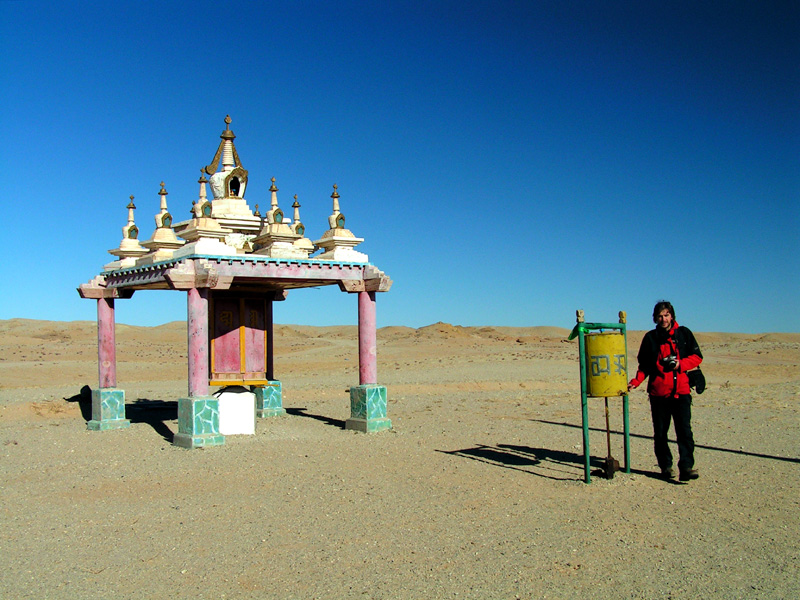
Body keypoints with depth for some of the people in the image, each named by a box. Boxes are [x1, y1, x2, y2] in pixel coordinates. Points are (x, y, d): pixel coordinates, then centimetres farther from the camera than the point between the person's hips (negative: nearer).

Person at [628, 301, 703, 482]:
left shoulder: (684, 334, 7)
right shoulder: (651, 337, 9)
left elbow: (697, 357, 8)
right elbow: (644, 365, 13)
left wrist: (680, 364, -10)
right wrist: (635, 382, -3)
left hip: (681, 391, -1)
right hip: (658, 392, 2)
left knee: (684, 431, -9)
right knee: (660, 432, 6)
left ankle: (686, 467, -9)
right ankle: (666, 466, 17)